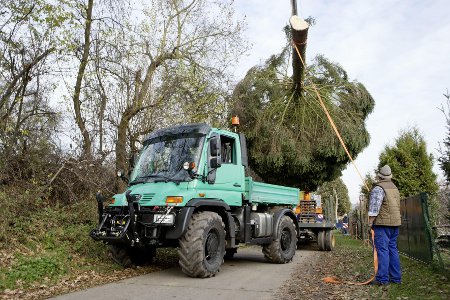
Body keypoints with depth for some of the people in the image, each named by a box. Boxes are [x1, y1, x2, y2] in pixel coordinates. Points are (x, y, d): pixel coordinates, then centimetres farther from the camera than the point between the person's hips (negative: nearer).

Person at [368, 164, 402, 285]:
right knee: (393, 249, 13)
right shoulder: (394, 188, 16)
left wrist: (370, 222, -10)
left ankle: (382, 278, -5)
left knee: (382, 249, -6)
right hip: (395, 222, 8)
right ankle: (396, 277, 17)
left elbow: (374, 208, -17)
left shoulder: (378, 188, -12)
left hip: (383, 223, -8)